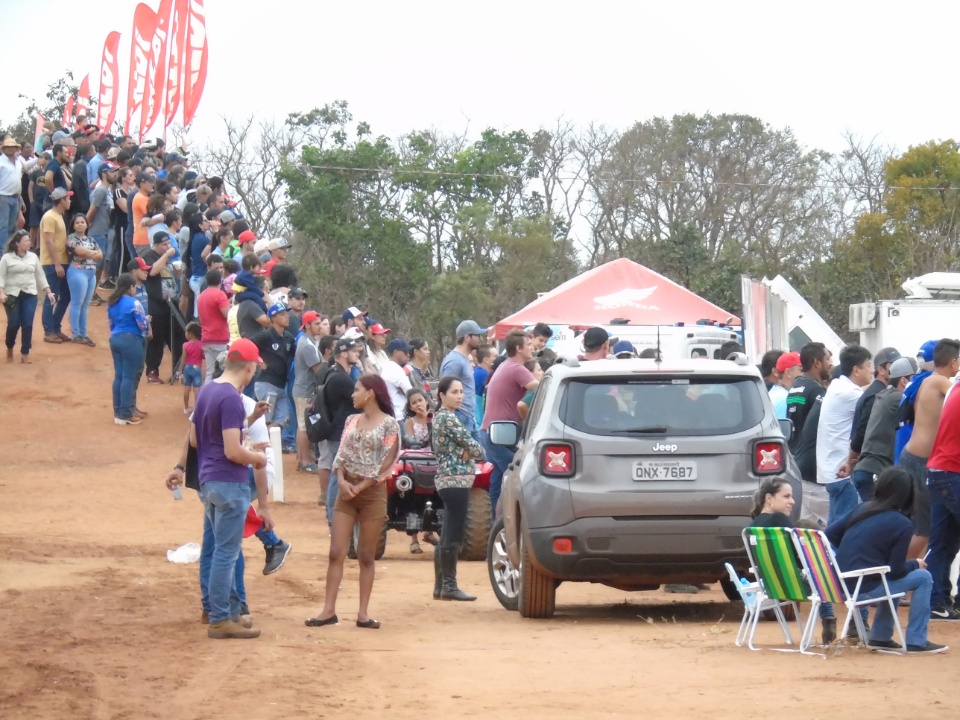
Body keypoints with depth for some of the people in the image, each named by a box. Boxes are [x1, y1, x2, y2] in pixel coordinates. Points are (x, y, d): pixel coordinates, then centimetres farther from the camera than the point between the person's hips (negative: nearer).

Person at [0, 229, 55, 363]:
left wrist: (48, 292, 10)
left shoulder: (33, 257, 10)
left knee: (27, 324, -7)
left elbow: (40, 276, 15)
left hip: (30, 295, 3)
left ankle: (25, 354, 0)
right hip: (12, 295, -3)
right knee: (14, 323, -5)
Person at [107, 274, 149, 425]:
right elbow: (143, 325, -13)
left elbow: (111, 323, 14)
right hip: (131, 340, -7)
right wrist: (146, 320, 9)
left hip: (115, 339, 7)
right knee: (128, 377, -3)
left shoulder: (111, 303, 9)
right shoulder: (134, 303, -14)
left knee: (118, 376, 11)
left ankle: (118, 412, 15)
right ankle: (125, 415, -2)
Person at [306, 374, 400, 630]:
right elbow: (341, 455, 9)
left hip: (372, 492, -5)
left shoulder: (389, 424, -6)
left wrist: (360, 487, -13)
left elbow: (386, 464, -11)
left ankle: (363, 613, 5)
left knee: (366, 555, 1)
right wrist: (342, 481, -10)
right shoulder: (351, 421, 11)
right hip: (347, 491, 5)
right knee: (336, 552, -1)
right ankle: (329, 610, -1)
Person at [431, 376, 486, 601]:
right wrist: (478, 452, 6)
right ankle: (449, 586, -5)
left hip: (447, 480, 10)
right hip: (456, 480, -10)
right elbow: (470, 444, -16)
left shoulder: (439, 417, 16)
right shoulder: (448, 418, -14)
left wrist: (466, 453, -3)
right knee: (454, 536, -7)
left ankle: (441, 586, 15)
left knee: (447, 537, 12)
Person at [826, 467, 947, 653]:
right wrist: (916, 564, 12)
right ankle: (916, 641, 8)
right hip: (864, 588, -7)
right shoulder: (903, 524, -10)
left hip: (841, 585, 7)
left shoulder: (862, 509, 7)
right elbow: (896, 570, -9)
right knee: (923, 577, 7)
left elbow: (831, 533, 9)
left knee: (891, 580, 32)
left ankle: (880, 638, 30)